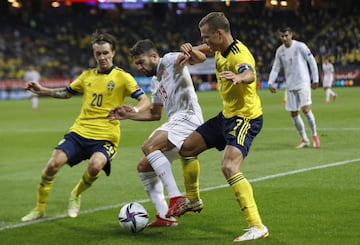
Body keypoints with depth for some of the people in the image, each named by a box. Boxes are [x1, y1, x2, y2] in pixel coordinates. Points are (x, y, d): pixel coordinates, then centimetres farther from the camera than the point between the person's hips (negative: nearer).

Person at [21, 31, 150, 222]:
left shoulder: (122, 77, -2)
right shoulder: (87, 76, 13)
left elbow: (145, 101, -9)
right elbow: (67, 92, 29)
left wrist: (132, 111, -31)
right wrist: (42, 90, 17)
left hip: (106, 136, -4)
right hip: (79, 132, 4)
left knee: (95, 165, -32)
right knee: (53, 164, -14)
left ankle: (76, 195, 0)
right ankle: (39, 209, 6)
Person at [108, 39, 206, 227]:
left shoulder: (169, 60, 0)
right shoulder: (155, 82, 26)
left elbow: (201, 58, -17)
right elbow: (155, 114, 32)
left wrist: (190, 52, -40)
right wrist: (129, 115, 23)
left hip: (188, 117, -10)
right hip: (174, 123, 10)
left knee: (149, 146, -29)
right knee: (144, 167, 8)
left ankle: (176, 197, -32)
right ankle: (164, 216, 4)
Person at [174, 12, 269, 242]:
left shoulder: (239, 55, -26)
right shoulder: (221, 49, 2)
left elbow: (250, 75, -48)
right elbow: (204, 49, 25)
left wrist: (239, 78, -72)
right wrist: (190, 49, 2)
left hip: (246, 117, -10)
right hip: (227, 115, 10)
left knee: (229, 167, -29)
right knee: (187, 148, 16)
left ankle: (257, 227, -28)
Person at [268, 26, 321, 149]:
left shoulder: (300, 46, -7)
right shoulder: (280, 51, 7)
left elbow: (312, 62, -1)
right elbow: (275, 68, 12)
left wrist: (315, 79, -1)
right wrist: (270, 82, -2)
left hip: (303, 83, -5)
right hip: (290, 86, 5)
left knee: (306, 109, -18)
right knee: (293, 114, 3)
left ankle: (314, 134, 2)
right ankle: (304, 139, 17)